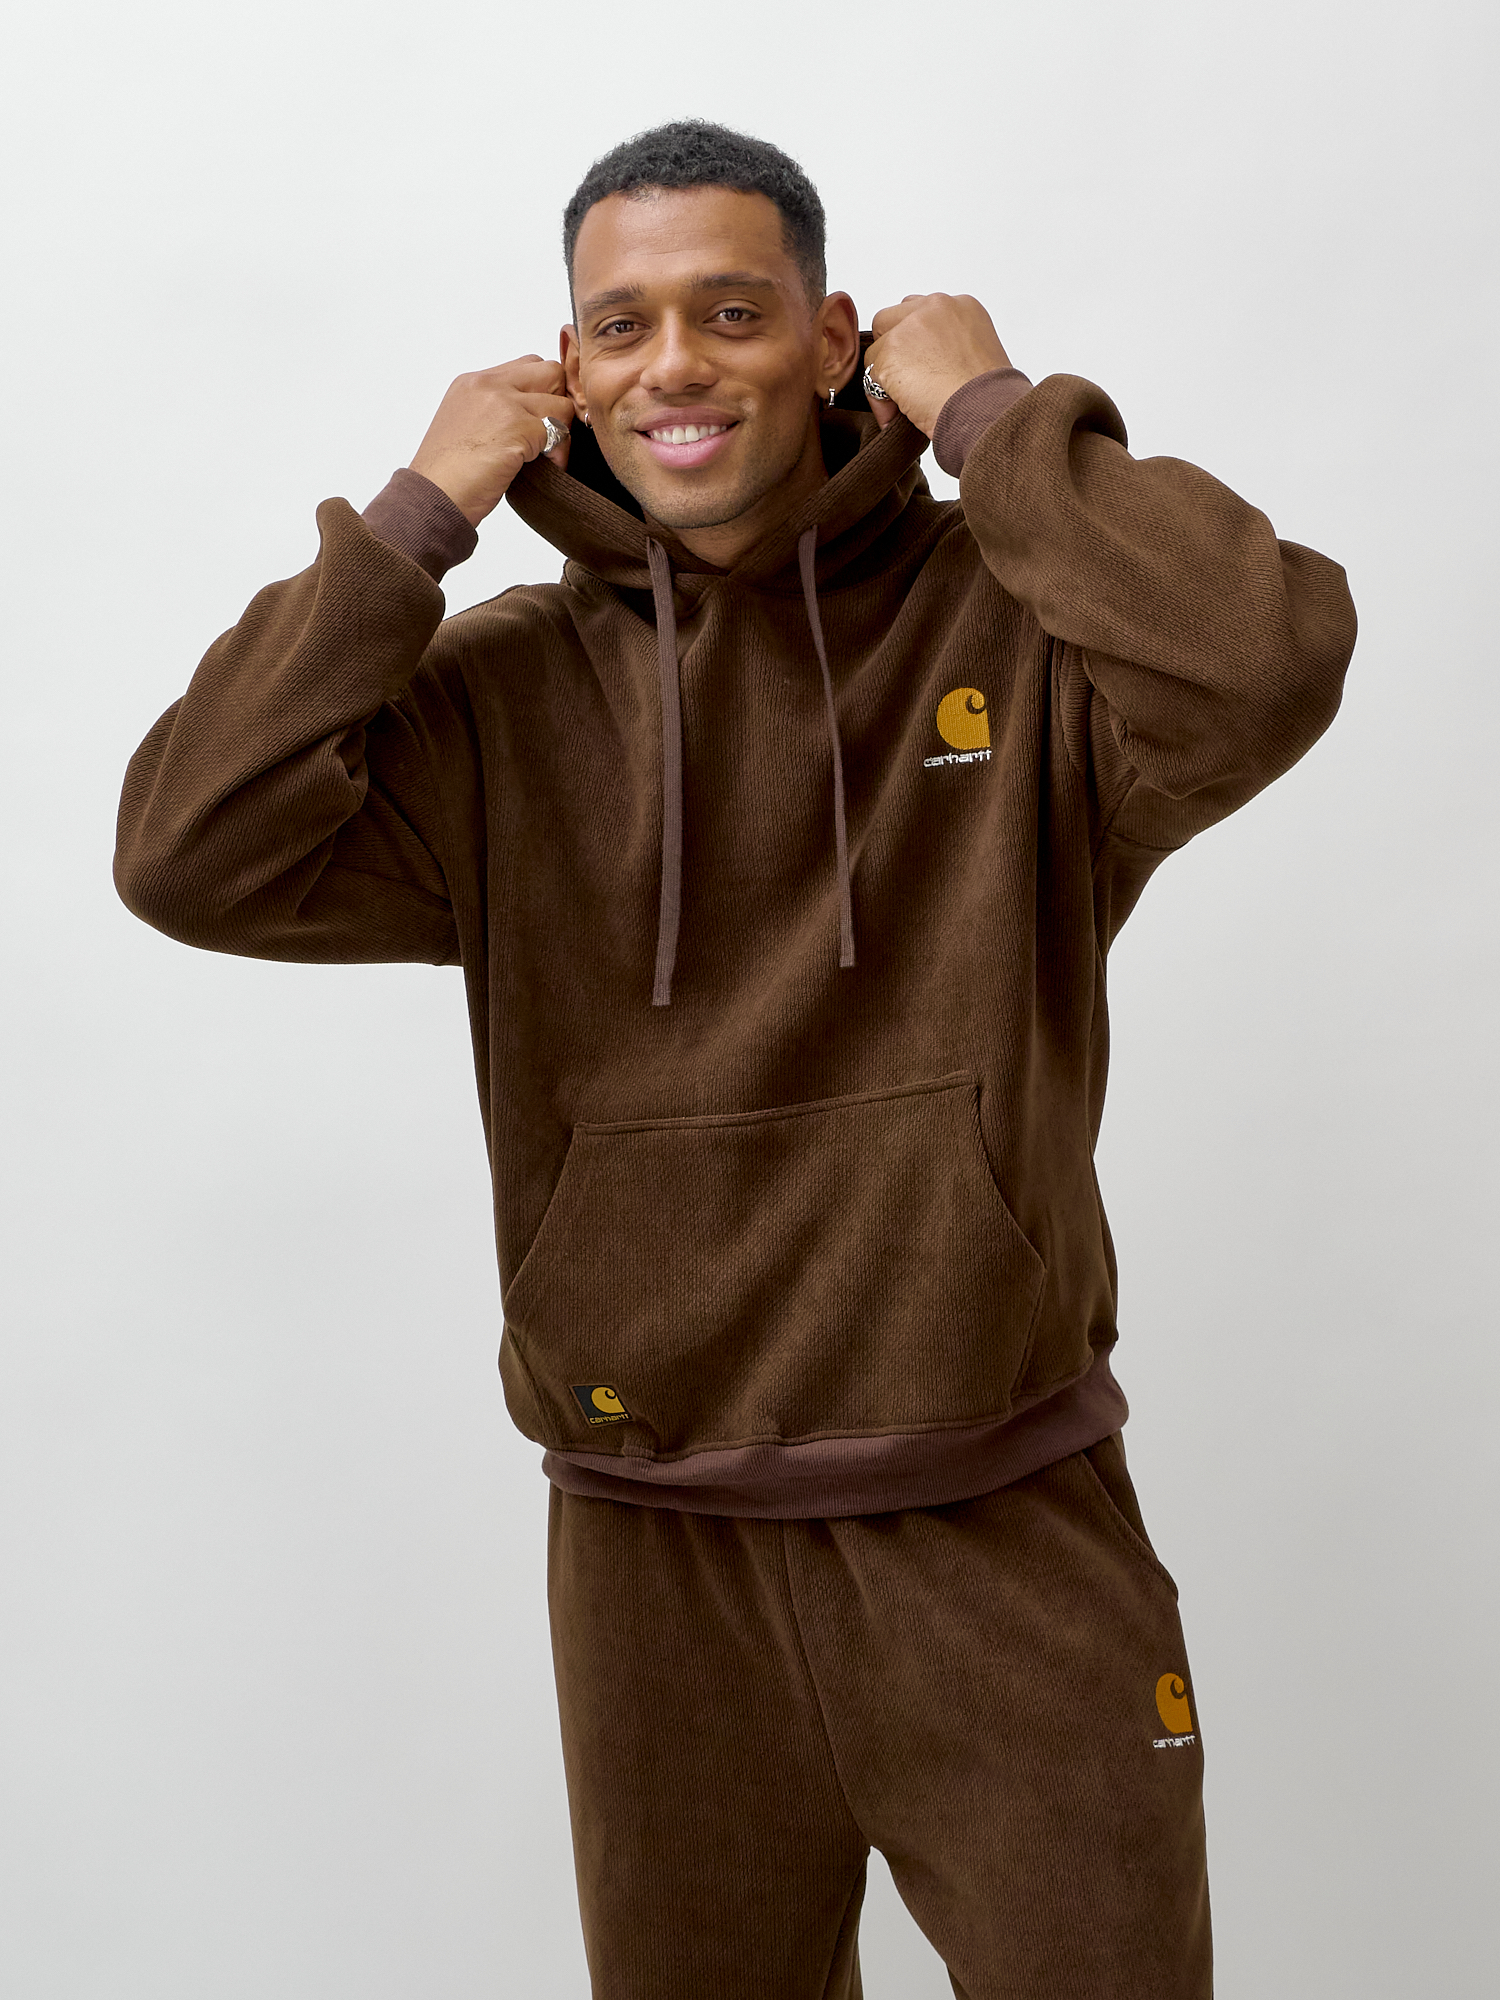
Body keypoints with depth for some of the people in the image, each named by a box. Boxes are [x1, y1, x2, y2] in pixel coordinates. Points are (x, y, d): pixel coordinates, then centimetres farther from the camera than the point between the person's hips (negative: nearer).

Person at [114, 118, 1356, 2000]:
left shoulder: (1010, 615, -7)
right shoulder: (502, 696, 0)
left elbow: (1264, 667, -27)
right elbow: (197, 859, -12)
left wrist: (996, 411, -16)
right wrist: (417, 514, -11)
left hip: (1009, 1545, -2)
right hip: (658, 1561, 2)